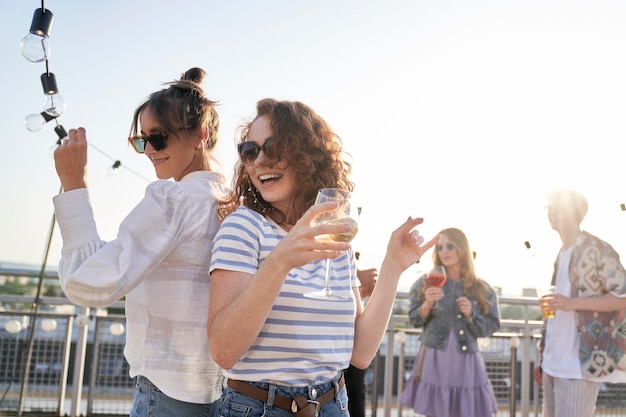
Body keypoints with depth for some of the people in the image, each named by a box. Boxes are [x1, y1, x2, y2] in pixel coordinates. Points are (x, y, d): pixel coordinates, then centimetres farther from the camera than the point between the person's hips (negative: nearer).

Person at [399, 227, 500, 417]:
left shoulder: (481, 289, 3)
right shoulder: (426, 282, 3)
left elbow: (491, 327, 5)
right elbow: (414, 321, 1)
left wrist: (470, 314, -12)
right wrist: (427, 304, -18)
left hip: (466, 363, 1)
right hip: (434, 360, 0)